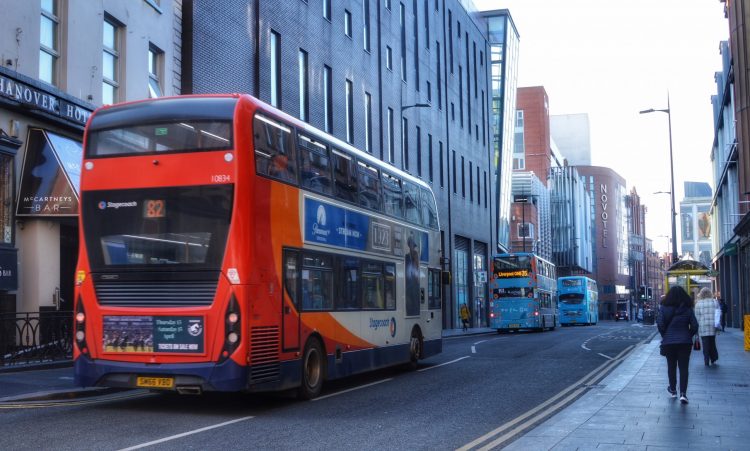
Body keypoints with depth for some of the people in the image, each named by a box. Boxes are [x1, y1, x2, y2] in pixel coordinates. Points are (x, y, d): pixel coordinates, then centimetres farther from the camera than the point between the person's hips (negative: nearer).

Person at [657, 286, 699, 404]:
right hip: (685, 342, 0)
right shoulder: (688, 309, -3)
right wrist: (688, 336, 10)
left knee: (671, 366, 16)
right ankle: (683, 393, -7)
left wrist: (665, 336, 6)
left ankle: (673, 390, 29)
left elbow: (660, 325, -10)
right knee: (684, 367, 2)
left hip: (669, 342, 0)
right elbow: (694, 326, -6)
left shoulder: (664, 308, -6)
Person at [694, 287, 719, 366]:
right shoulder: (715, 302, 3)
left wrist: (697, 327, 4)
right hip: (713, 326, 2)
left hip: (703, 327, -2)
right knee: (712, 343, 17)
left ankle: (706, 362, 0)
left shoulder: (698, 303, -4)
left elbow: (697, 316, -3)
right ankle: (713, 360, 18)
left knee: (705, 344, 2)